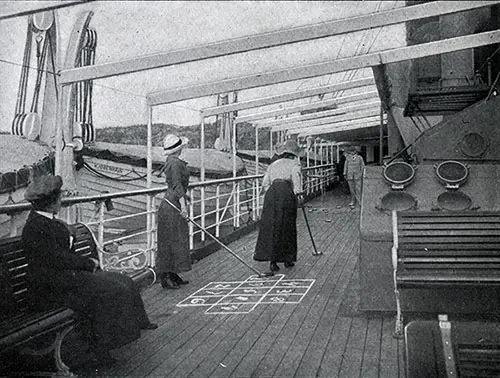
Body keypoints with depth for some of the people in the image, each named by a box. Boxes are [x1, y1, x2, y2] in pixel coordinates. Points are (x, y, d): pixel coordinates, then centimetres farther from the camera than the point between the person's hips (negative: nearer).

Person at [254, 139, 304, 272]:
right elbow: (296, 176, -7)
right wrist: (298, 192, -14)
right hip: (286, 193, -3)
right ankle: (288, 259, 16)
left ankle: (272, 261, -3)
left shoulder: (273, 164, 27)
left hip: (271, 192, 3)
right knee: (287, 226, 8)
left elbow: (265, 184, 16)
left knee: (270, 227, 3)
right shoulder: (294, 163, 16)